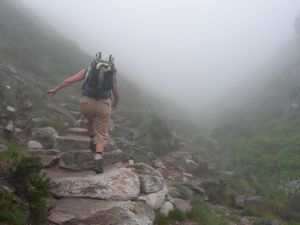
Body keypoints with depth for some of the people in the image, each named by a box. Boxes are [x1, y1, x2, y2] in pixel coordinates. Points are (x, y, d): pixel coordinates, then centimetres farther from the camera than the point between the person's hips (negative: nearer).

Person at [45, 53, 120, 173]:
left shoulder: (87, 70, 17)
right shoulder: (112, 75, 20)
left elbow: (69, 80, 14)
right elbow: (117, 96, 27)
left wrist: (55, 89, 27)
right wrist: (114, 104, 48)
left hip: (87, 103, 1)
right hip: (103, 105, 0)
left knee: (90, 120, 36)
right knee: (102, 135, 8)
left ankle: (93, 141, 44)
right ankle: (98, 159, -11)